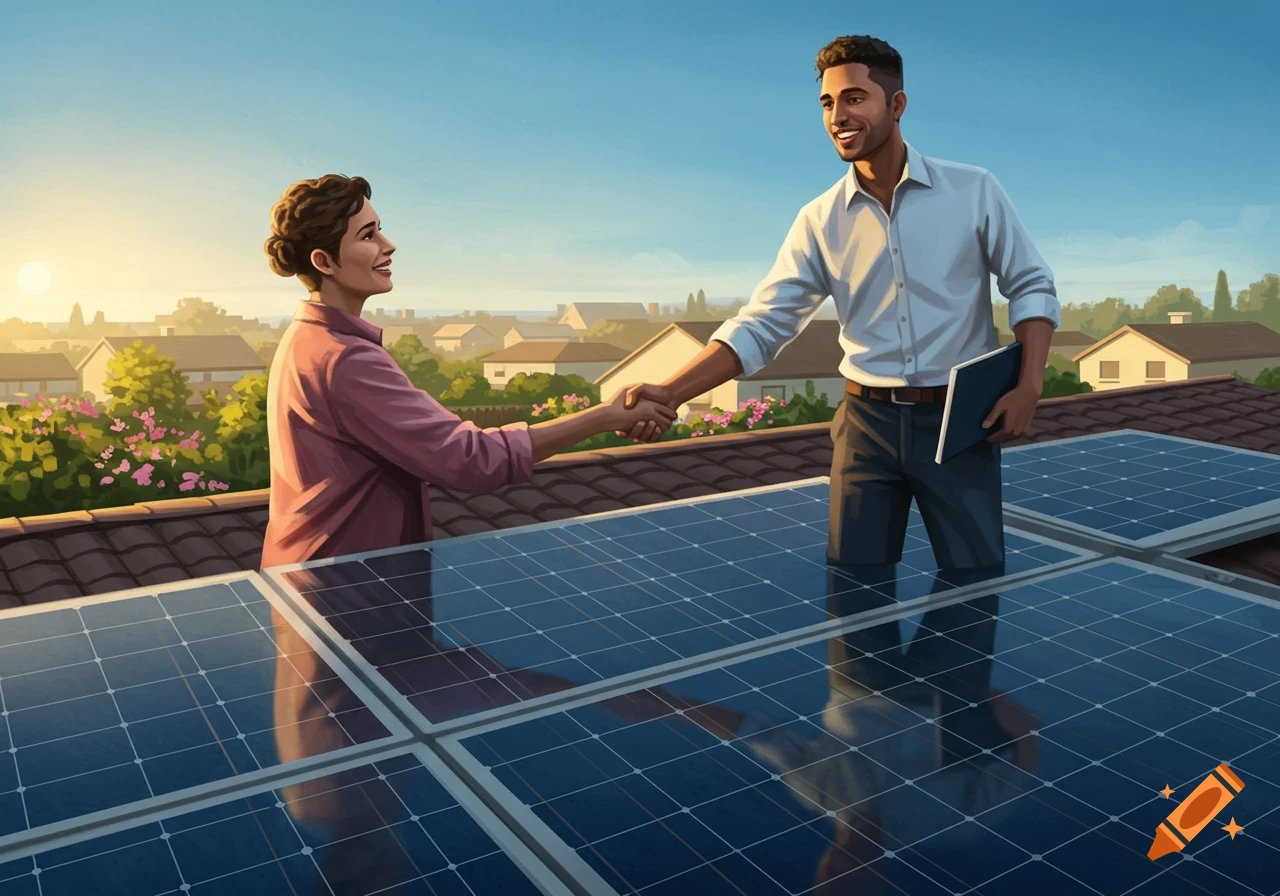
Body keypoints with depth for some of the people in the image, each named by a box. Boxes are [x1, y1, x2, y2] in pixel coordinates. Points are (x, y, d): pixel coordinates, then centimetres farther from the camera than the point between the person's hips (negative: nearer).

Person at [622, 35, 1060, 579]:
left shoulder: (974, 191, -2)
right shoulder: (819, 221, 1)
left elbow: (1031, 287, 5)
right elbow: (760, 326, -4)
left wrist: (1028, 386, -10)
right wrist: (670, 392, -16)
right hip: (867, 422, 1)